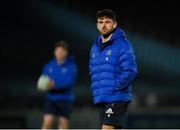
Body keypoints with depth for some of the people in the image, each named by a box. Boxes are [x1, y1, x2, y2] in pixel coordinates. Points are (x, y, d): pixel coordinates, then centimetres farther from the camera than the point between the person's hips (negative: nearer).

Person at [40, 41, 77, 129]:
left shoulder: (71, 66, -5)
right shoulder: (49, 66, 6)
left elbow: (69, 82, -15)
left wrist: (55, 85, -29)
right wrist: (47, 85, -16)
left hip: (65, 99, -2)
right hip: (51, 99, 2)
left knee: (63, 123, 1)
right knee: (47, 122, -10)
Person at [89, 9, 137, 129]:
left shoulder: (122, 44, -8)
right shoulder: (95, 47, 16)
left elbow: (130, 71, -16)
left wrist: (114, 87, -15)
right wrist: (95, 88, 11)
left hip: (117, 98, -8)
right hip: (101, 99, 8)